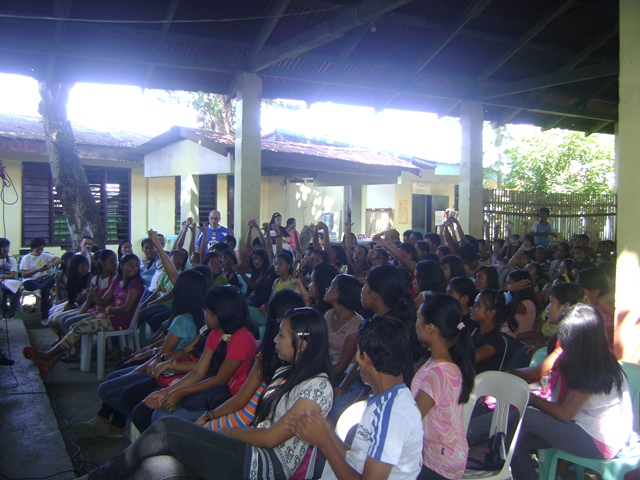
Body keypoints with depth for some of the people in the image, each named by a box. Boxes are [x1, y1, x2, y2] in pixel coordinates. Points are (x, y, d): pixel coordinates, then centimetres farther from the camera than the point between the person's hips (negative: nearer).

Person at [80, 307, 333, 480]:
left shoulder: (318, 387, -10)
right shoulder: (285, 372, 19)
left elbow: (270, 438, -13)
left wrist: (224, 432, -2)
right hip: (251, 451, 8)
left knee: (168, 428, -16)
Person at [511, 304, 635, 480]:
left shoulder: (594, 371, -23)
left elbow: (564, 414, -16)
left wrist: (533, 399, -7)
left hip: (600, 443, -9)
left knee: (525, 416, -21)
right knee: (520, 442, -10)